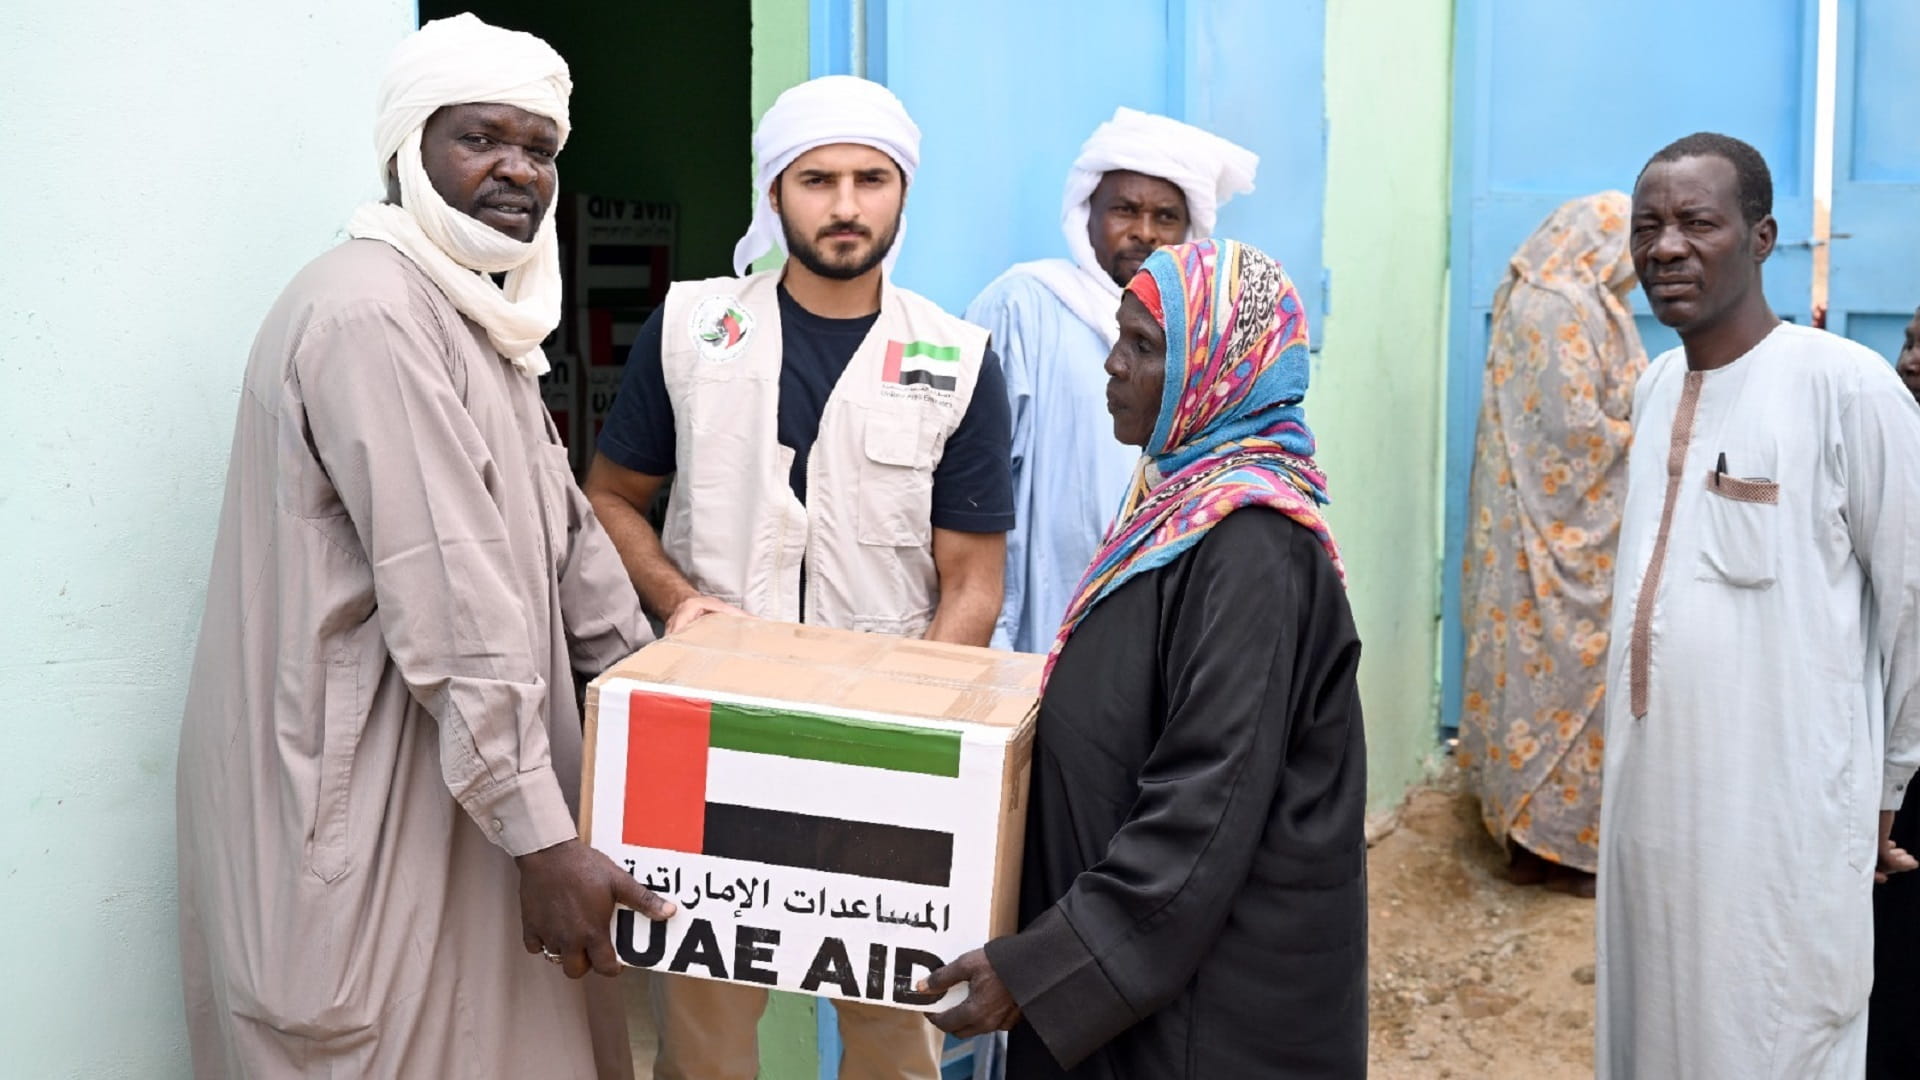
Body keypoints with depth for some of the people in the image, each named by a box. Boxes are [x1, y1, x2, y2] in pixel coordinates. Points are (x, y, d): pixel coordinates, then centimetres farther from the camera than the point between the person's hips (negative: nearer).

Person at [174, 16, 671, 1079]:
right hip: (359, 797, -10)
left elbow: (559, 531, 17)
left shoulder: (469, 313, 15)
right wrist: (540, 837, -23)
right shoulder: (371, 313, -19)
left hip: (455, 773, 10)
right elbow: (453, 611, -24)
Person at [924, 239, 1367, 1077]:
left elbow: (1207, 811, -25)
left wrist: (1040, 965, -22)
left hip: (1214, 978, -8)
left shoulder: (1250, 540, -22)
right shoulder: (1184, 494, 5)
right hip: (1144, 944, 8)